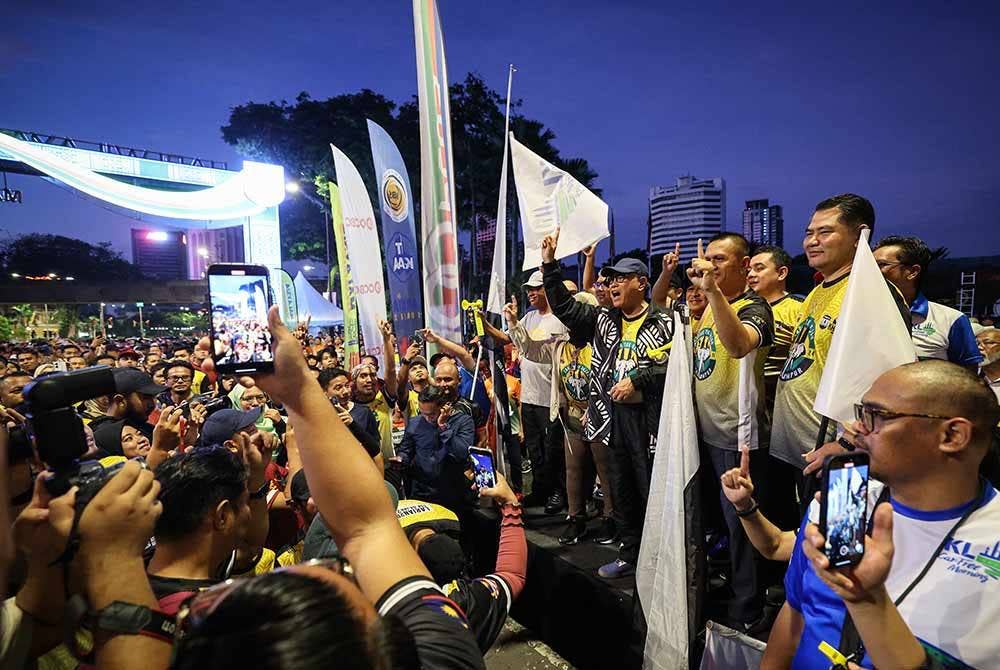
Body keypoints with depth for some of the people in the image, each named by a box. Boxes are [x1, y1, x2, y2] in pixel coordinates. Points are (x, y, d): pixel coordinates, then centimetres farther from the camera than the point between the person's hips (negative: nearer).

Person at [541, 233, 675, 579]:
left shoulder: (663, 322, -5)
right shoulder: (603, 319, 11)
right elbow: (564, 306, 7)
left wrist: (637, 381, -18)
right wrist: (549, 265, 0)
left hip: (648, 416, -6)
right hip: (614, 414, 6)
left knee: (651, 489, 2)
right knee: (620, 489, 15)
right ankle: (629, 556, 29)